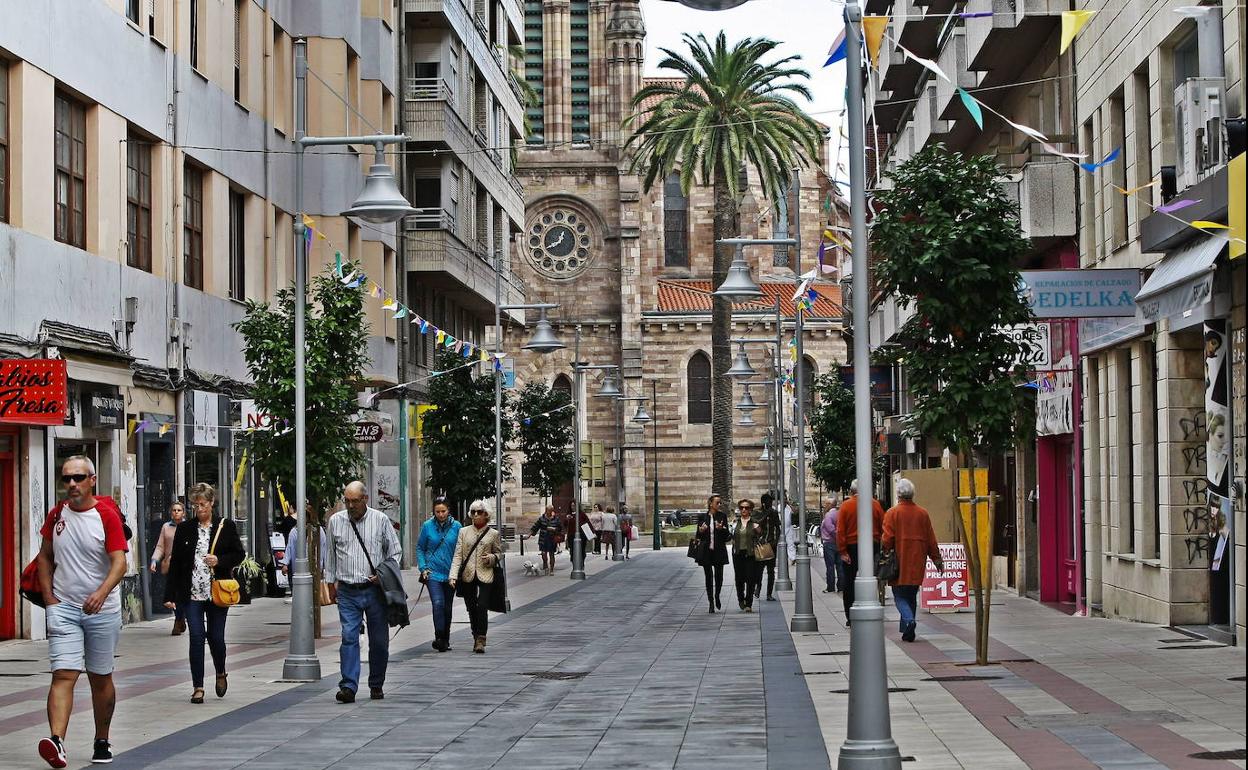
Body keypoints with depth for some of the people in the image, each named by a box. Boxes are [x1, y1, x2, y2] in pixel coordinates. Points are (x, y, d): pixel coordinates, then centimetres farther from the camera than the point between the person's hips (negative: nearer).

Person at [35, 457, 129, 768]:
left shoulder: (107, 515, -8)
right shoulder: (57, 514, 5)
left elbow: (119, 561, -16)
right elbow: (45, 556, 17)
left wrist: (102, 592, -32)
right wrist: (48, 596, 5)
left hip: (103, 610, -2)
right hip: (63, 608, 2)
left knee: (101, 679, 9)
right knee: (63, 675, -13)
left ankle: (102, 742, 23)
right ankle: (56, 741, -27)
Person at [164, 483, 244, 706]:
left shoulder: (226, 526, 3)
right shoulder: (184, 529, 5)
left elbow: (239, 554, 7)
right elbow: (175, 563, 5)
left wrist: (220, 561, -13)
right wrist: (170, 594, 1)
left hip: (217, 593, -1)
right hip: (192, 594, 1)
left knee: (215, 637, 2)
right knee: (196, 638, -3)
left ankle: (221, 673, 30)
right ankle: (198, 687, 3)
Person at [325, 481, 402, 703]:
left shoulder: (381, 520, -1)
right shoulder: (335, 521, 5)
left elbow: (395, 552, 7)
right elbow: (330, 554, 16)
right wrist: (331, 583, 16)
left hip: (375, 590, 0)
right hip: (347, 591, 0)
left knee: (379, 640, 5)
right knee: (349, 638, -10)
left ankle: (376, 685, 19)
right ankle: (348, 687, -13)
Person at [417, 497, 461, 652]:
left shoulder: (456, 527, 0)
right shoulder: (427, 526, 0)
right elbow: (420, 548, 7)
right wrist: (423, 568, -4)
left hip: (450, 574, 2)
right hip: (433, 573, -2)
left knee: (447, 607, 10)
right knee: (438, 603, -18)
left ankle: (445, 640, 23)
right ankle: (439, 638, -16)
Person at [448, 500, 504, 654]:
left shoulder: (493, 534, 3)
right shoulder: (464, 532, 6)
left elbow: (499, 553, 13)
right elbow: (458, 555, 3)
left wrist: (492, 558, -10)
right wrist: (453, 575, -9)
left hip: (485, 575, -2)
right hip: (468, 576, 2)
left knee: (482, 607, -14)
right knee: (471, 609, 9)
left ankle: (480, 641, -9)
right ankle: (476, 638, 24)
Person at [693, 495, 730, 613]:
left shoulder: (722, 516, 3)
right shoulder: (702, 517, 3)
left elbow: (727, 536, 3)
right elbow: (697, 535, 7)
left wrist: (721, 529, -17)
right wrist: (700, 531, -14)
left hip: (719, 551, 0)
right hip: (706, 551, 0)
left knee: (719, 576, -2)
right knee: (709, 577, 1)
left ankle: (717, 596, 26)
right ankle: (711, 603, 9)